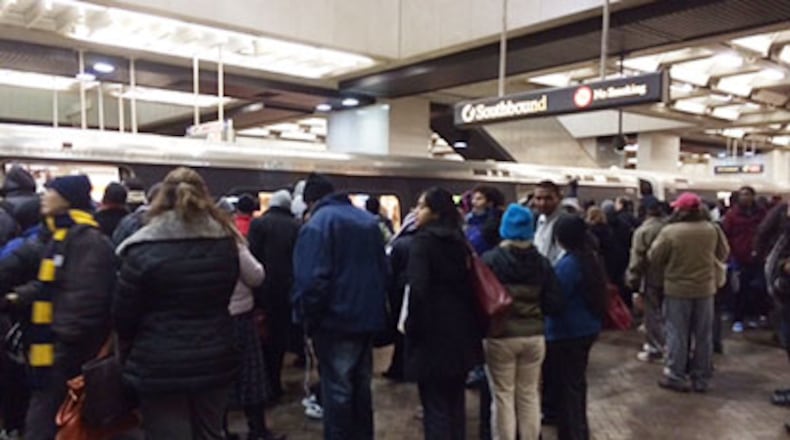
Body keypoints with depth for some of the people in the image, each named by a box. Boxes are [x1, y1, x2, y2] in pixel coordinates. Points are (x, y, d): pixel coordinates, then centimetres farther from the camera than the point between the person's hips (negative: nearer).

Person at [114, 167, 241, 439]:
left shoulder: (144, 249, -13)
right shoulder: (226, 243, -1)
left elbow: (123, 315, -6)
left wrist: (131, 350, 13)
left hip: (161, 366, -4)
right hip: (215, 360, 4)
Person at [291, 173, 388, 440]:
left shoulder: (317, 224, -13)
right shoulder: (369, 221, 10)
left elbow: (312, 279, -20)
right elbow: (384, 270, 14)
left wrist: (307, 318, -8)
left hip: (335, 320, -7)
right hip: (368, 318, 7)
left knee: (337, 390, 3)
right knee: (361, 387, 18)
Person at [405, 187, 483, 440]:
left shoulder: (423, 240, -11)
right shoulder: (459, 240, 10)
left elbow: (418, 288, -21)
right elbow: (469, 285, 11)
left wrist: (413, 326, -10)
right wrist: (470, 322, 14)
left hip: (433, 333, -7)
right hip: (461, 332, 7)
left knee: (435, 407, 0)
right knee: (455, 403, 18)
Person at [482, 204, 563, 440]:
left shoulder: (490, 259, -11)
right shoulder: (541, 262, -2)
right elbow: (555, 304, -2)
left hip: (500, 337, -3)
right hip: (534, 336, 3)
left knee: (503, 396, 8)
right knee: (529, 394, 16)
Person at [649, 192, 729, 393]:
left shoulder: (669, 231, -16)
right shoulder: (712, 229, -5)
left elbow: (654, 257, -7)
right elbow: (723, 254, 9)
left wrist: (666, 270, 13)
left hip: (677, 288, -3)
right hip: (705, 288, 4)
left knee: (677, 334, 7)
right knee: (703, 335, 12)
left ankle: (675, 376, 11)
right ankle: (701, 379, 20)